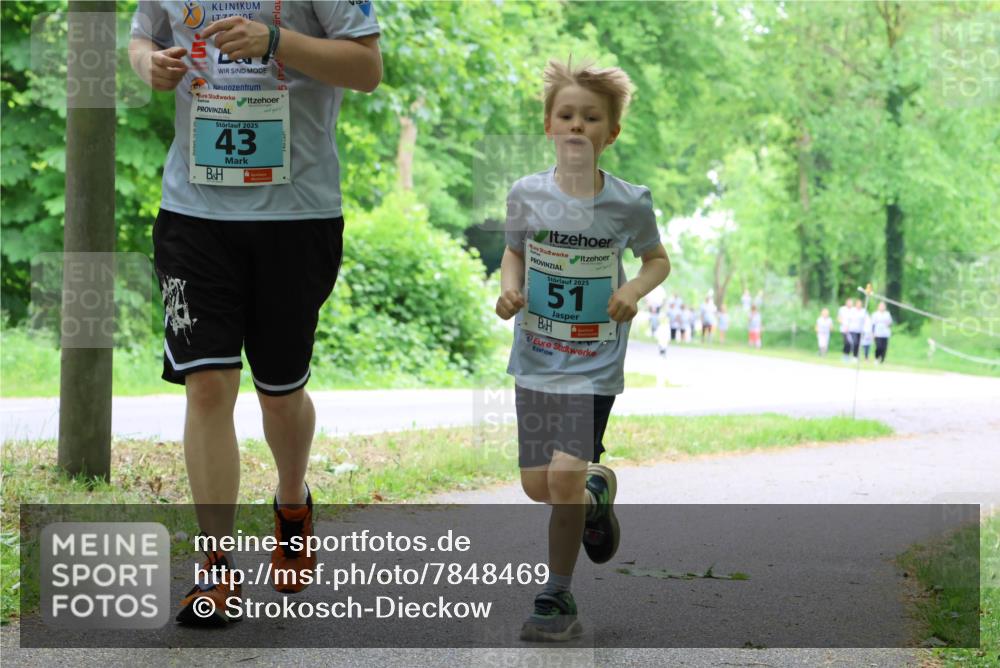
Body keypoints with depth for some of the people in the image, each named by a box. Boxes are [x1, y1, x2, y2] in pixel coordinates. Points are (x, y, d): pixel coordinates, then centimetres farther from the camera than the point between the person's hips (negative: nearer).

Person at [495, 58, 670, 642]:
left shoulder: (629, 203, -9)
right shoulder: (527, 193, -4)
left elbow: (659, 259, 7)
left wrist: (635, 290, -13)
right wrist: (509, 287, -6)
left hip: (596, 364, -3)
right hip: (536, 357, 3)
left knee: (565, 476, -13)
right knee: (538, 485, 7)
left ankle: (559, 597, 5)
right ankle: (598, 489, 43)